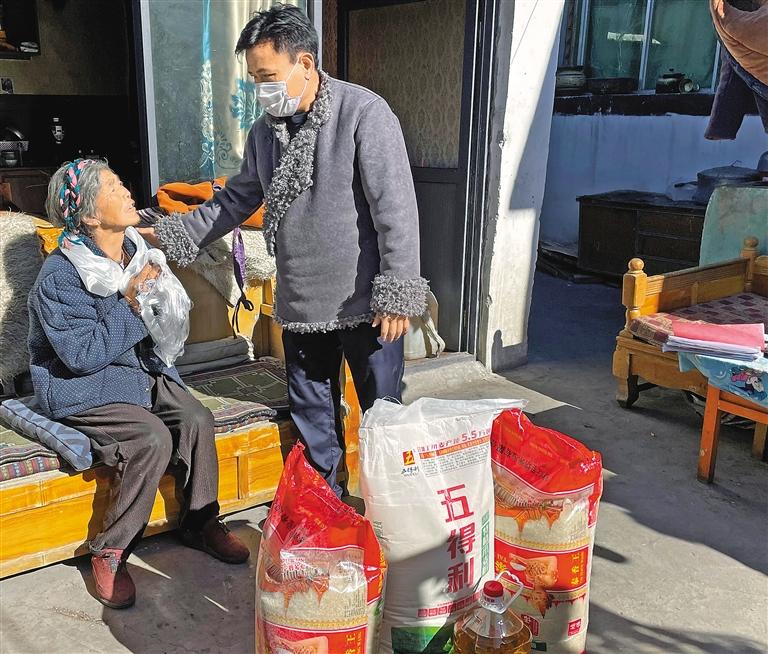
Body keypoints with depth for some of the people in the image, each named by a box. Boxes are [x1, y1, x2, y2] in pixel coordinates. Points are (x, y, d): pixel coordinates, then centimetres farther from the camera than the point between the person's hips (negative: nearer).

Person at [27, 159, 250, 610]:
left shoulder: (135, 248, 3)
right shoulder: (60, 276, -19)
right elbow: (82, 356, -23)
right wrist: (129, 302, -24)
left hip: (139, 368, 7)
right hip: (81, 387, -6)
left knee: (197, 419, -17)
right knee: (153, 439, -28)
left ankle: (202, 522, 3)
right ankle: (110, 554, -11)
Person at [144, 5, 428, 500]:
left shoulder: (364, 113, -15)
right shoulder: (266, 131, 6)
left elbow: (396, 209, -18)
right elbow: (238, 199, 18)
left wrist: (397, 295, -19)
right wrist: (172, 233, 11)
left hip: (365, 304, -6)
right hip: (302, 304, 6)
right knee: (312, 416, 18)